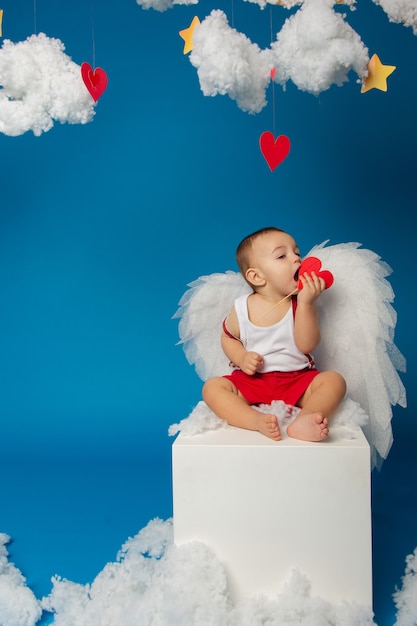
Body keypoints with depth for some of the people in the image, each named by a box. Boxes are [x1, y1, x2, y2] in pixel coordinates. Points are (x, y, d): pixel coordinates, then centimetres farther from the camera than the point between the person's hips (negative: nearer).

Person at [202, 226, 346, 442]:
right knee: (212, 387, -22)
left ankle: (303, 420, -48)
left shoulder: (304, 304, -3)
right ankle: (257, 421, -41)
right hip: (252, 382, 0)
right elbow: (228, 337, 12)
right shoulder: (242, 308, -3)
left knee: (334, 380, -23)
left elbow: (306, 345, -15)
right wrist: (241, 358, -10)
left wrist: (305, 303, -24)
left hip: (297, 381, 0)